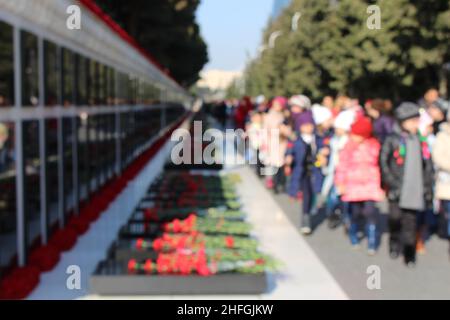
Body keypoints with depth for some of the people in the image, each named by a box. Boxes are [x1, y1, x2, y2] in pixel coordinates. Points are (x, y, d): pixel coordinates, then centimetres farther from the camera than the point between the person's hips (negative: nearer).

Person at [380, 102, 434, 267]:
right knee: (395, 218, 0)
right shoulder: (392, 139, -2)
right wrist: (392, 183, -9)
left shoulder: (421, 141, 11)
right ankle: (395, 245, 23)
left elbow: (428, 166, 15)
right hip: (397, 190, -3)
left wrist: (428, 187, 9)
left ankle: (409, 253, 11)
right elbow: (383, 162, -4)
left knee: (411, 222, 3)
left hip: (415, 190, 3)